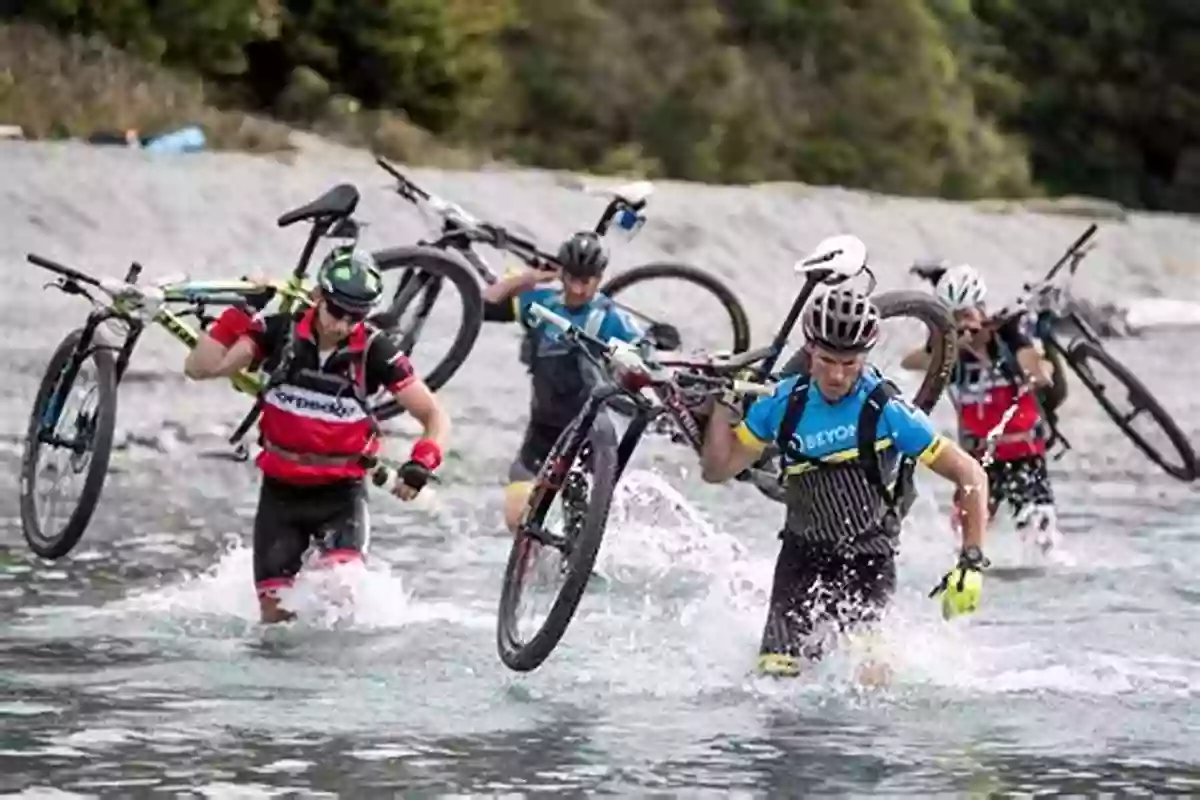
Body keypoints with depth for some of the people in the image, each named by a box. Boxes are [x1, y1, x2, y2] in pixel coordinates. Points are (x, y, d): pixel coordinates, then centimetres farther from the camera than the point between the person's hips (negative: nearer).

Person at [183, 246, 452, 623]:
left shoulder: (373, 351, -13)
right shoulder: (280, 332, -10)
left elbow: (435, 416, -9)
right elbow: (200, 368, -15)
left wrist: (421, 465, -27)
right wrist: (240, 315, -22)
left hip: (341, 491, -2)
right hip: (281, 490, 2)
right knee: (276, 614, -2)